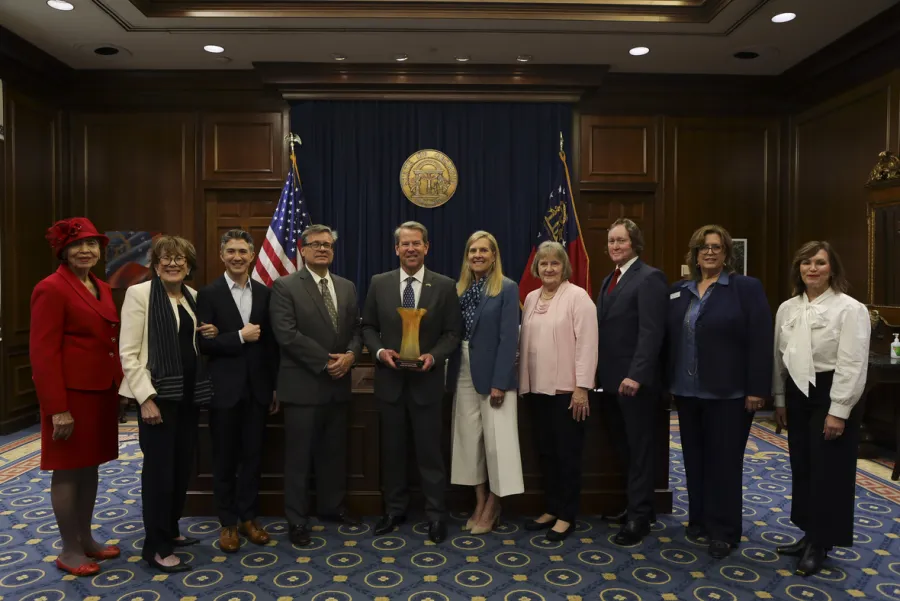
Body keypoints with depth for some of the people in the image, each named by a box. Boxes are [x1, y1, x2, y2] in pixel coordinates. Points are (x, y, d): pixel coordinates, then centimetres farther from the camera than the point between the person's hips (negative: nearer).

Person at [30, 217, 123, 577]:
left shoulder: (102, 289, 13)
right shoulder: (51, 289, -12)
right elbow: (42, 353, -16)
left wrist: (119, 387, 12)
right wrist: (57, 408, -19)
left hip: (101, 392, 8)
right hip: (71, 394, -8)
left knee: (90, 466, 16)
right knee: (67, 471, 4)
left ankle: (86, 539, 29)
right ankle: (69, 550, 18)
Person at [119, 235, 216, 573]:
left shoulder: (192, 296, 10)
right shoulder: (139, 294, -8)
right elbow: (128, 352, -12)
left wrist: (210, 336, 0)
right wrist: (146, 398, -18)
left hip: (189, 392, 7)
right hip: (158, 393, -6)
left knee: (183, 465, 14)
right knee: (159, 468, 0)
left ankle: (170, 530, 32)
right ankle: (155, 547, 14)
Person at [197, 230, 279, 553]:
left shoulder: (264, 293, 6)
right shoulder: (209, 294, -4)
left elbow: (271, 343, 7)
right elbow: (202, 342, -10)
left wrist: (275, 386, 7)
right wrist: (239, 337, -18)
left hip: (257, 388, 3)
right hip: (224, 389, -3)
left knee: (253, 456, 11)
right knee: (225, 459, 9)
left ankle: (248, 517, 26)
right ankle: (228, 522, 23)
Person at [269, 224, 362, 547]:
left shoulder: (347, 287, 11)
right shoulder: (285, 286, -6)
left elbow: (356, 329, 11)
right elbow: (286, 334, -16)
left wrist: (350, 355, -10)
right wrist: (326, 361, -17)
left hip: (338, 384, 5)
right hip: (303, 384, -5)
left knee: (334, 451, 16)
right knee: (299, 455, 4)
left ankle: (332, 506, 32)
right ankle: (297, 519, 18)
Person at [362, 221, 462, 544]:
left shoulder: (445, 286, -1)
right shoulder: (379, 283, 3)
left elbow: (452, 333, -1)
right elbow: (368, 327, 7)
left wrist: (434, 356, -17)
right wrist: (380, 351, -11)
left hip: (426, 379, -2)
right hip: (389, 378, 2)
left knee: (429, 450, 5)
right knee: (392, 448, 13)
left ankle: (436, 514, 19)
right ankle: (394, 509, 29)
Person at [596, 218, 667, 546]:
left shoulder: (649, 278, -10)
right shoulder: (609, 280, 16)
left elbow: (652, 332, -19)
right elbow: (603, 327, 13)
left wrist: (636, 375, -24)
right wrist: (597, 369, 6)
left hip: (634, 379, -8)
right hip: (611, 378, 8)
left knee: (638, 448, 4)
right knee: (623, 447, 14)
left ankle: (638, 516, 16)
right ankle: (638, 505, 29)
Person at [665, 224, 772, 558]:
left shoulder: (746, 288, -4)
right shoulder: (678, 291, 10)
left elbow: (760, 342, -9)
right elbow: (669, 337, 11)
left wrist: (757, 389, -13)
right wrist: (669, 381, 8)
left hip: (728, 392, -5)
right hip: (687, 391, 5)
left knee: (724, 460, 4)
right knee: (694, 457, 13)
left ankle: (723, 530, 16)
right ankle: (699, 519, 27)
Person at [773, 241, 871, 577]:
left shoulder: (850, 309, -11)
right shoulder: (787, 309, 6)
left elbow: (853, 365, -14)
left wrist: (838, 411, -16)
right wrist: (779, 400, 9)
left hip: (830, 395, -6)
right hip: (797, 393, 6)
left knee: (828, 471, 4)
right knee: (802, 467, 13)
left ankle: (820, 544, 19)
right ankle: (809, 534, 28)